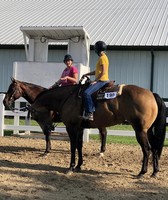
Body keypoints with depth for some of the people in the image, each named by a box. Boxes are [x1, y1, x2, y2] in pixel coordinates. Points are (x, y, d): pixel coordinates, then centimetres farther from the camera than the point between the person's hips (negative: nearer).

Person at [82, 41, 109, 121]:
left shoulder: (103, 58, -12)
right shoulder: (101, 58, 19)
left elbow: (103, 72, -19)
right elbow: (98, 71, 25)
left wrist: (95, 81, -18)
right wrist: (87, 74, 19)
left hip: (102, 81, -11)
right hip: (100, 81, 11)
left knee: (87, 93, -25)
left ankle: (89, 113, -26)